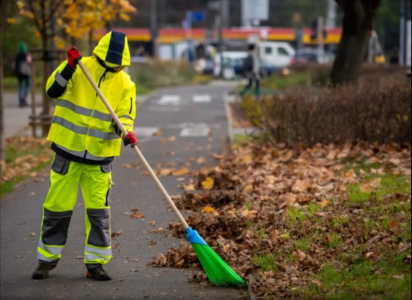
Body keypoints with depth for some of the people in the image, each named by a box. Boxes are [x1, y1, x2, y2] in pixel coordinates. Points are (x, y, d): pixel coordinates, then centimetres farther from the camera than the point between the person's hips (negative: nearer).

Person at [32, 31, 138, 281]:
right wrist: (69, 67, -28)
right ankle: (48, 258, 18)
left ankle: (96, 263, 10)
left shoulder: (125, 84, 0)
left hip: (100, 157, 2)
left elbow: (125, 115, 1)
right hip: (68, 149, -1)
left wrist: (126, 131, -21)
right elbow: (53, 91, -15)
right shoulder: (79, 68, -6)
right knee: (58, 206, 4)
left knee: (99, 210, 0)